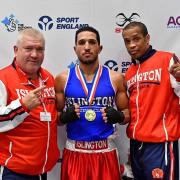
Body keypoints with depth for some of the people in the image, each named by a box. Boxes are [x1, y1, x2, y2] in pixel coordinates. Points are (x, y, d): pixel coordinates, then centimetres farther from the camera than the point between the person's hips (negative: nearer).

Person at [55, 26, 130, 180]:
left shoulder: (115, 78, -1)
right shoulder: (62, 79, -1)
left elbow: (127, 113, 6)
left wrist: (118, 116, -14)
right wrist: (65, 117, -16)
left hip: (105, 151, 1)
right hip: (74, 152, 0)